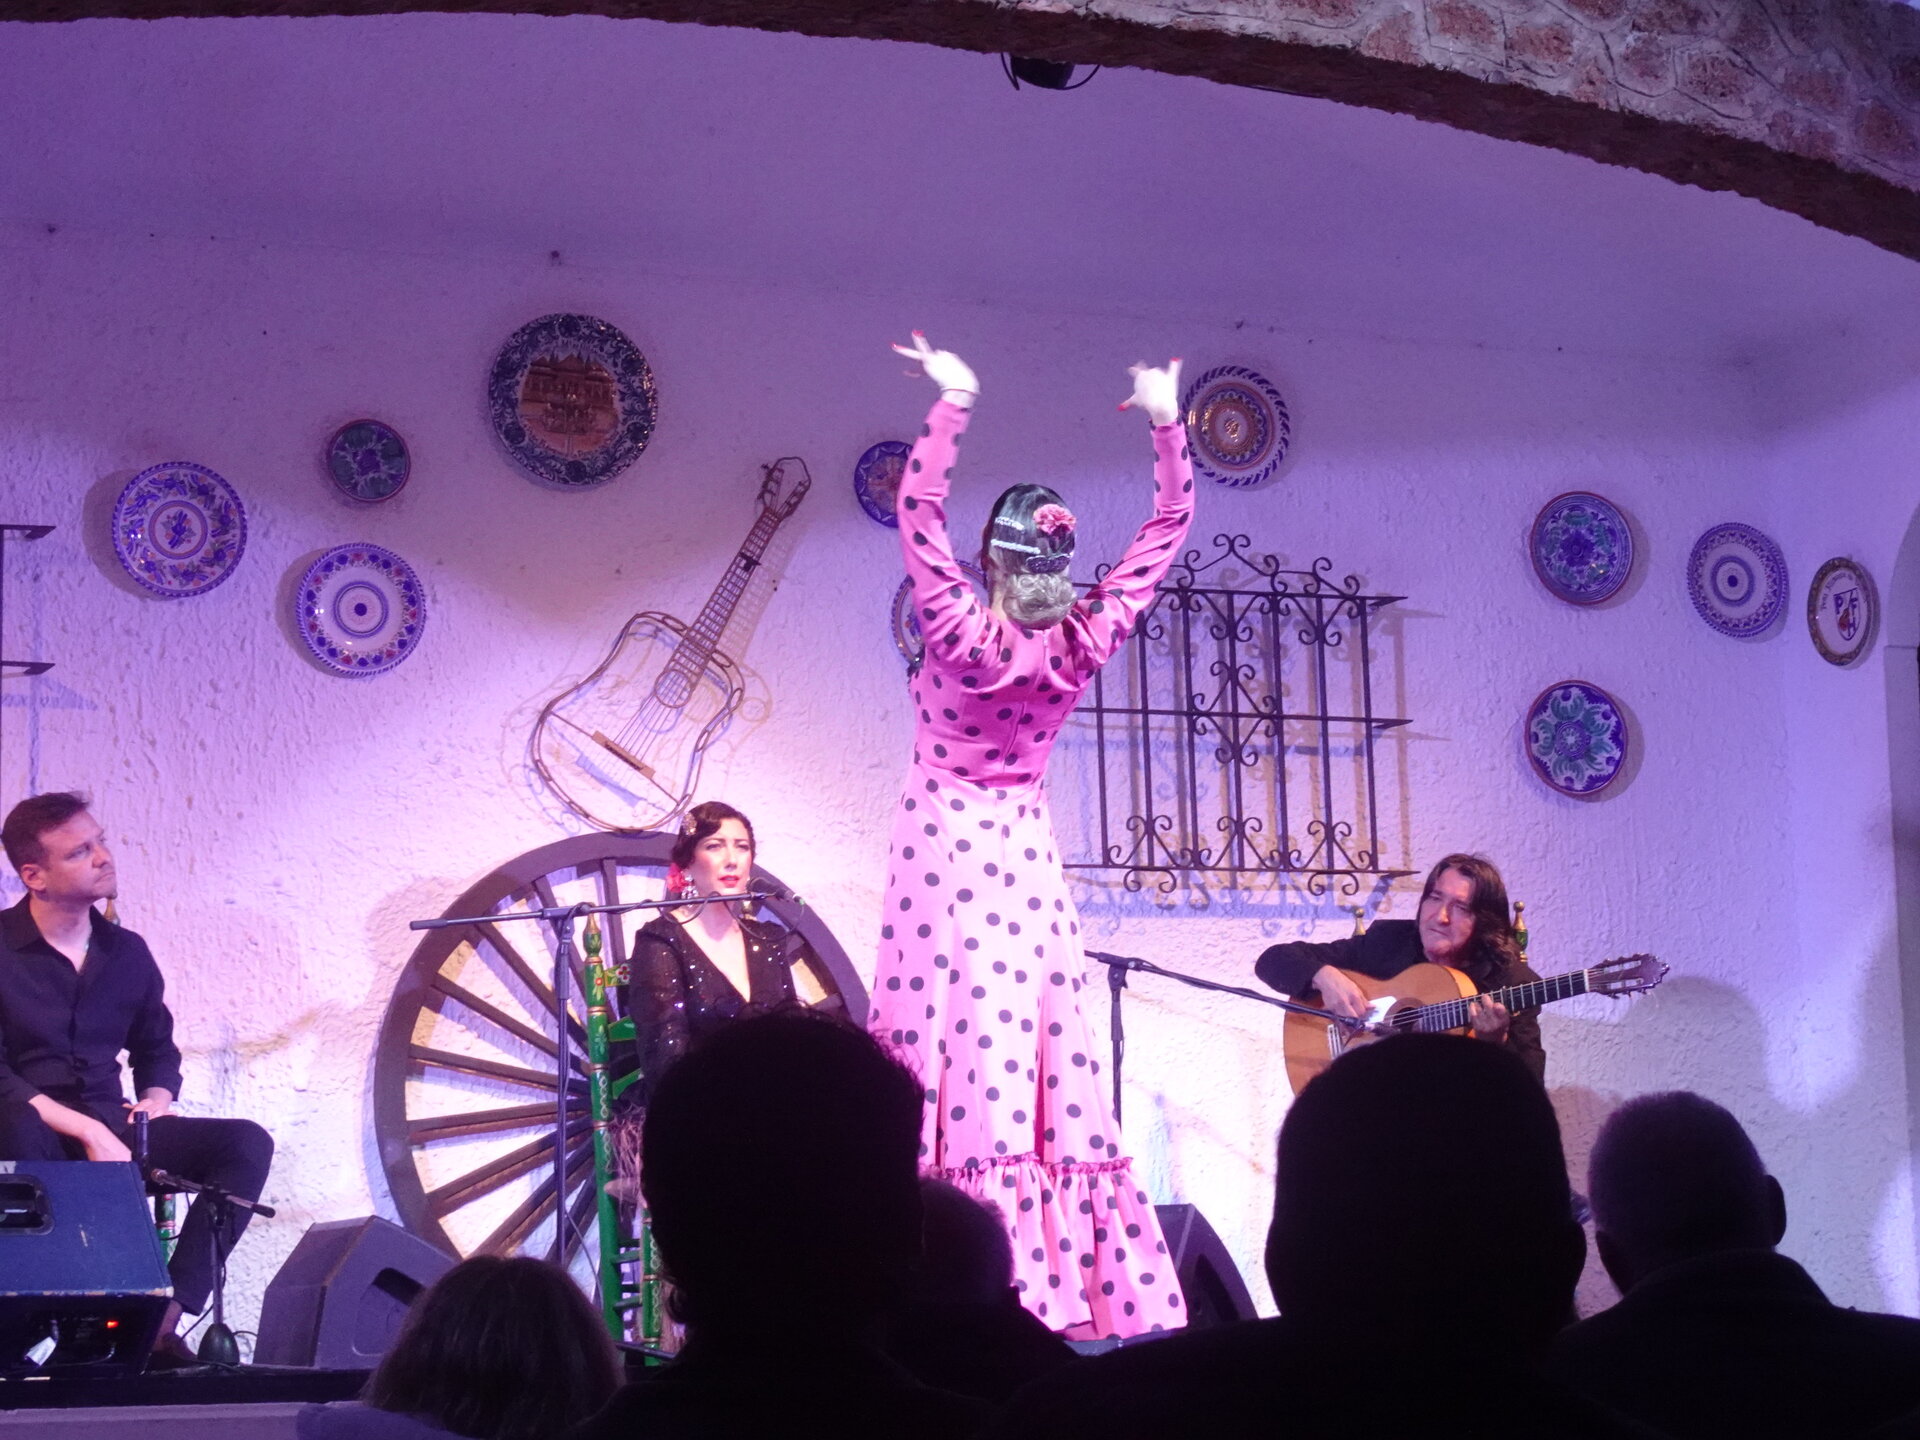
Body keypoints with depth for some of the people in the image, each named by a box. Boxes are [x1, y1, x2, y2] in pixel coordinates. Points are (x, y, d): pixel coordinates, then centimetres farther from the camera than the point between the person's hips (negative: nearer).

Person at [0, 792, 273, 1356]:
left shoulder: (127, 952, 9)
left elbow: (158, 1053, 20)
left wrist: (155, 1102, -2)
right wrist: (87, 1131, -23)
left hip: (109, 1132, 5)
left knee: (245, 1142, -16)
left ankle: (164, 1316, -24)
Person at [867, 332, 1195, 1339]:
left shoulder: (962, 634, -17)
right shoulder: (1086, 643, -7)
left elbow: (917, 509, -17)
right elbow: (1167, 528, 1)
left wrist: (954, 403, -17)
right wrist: (1166, 424, 2)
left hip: (944, 845, -4)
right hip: (1023, 848, 4)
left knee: (955, 1040, -6)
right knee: (1043, 1042, 6)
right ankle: (1075, 1280, 6)